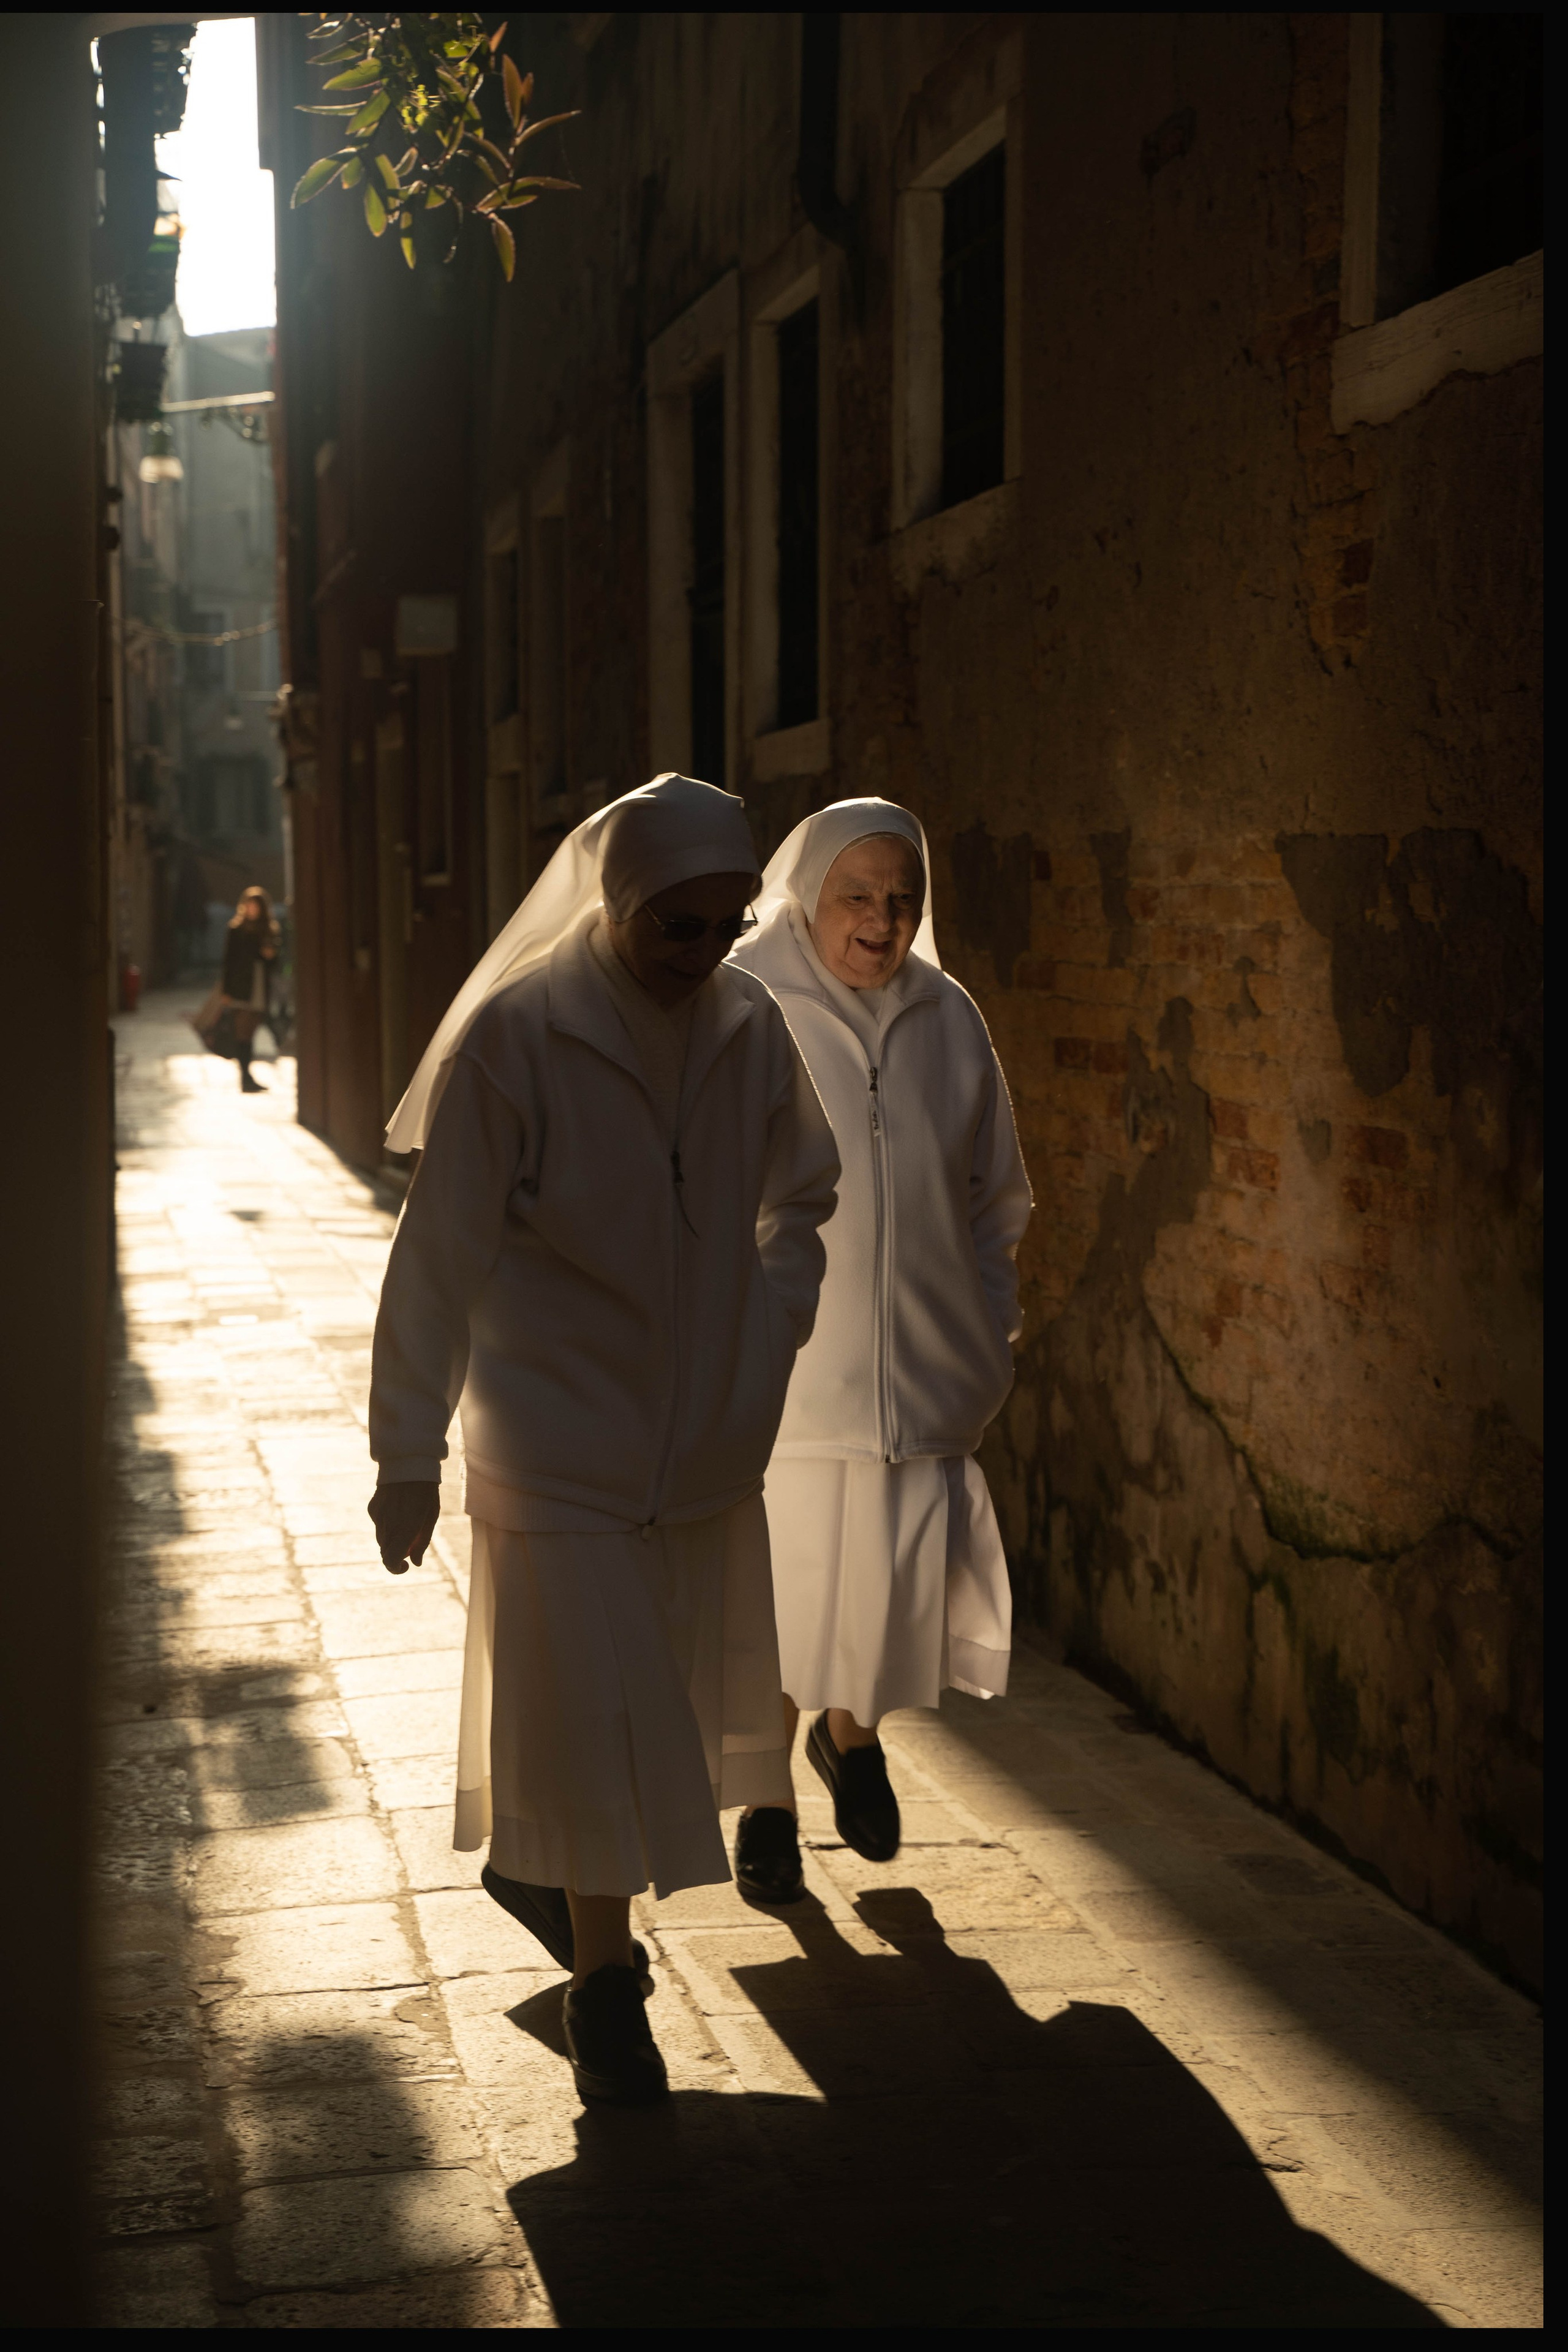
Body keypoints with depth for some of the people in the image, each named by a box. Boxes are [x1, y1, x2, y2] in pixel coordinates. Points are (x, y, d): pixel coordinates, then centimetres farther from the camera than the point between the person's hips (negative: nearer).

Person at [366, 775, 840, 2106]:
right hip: (558, 1437, -5)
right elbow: (440, 1258, -13)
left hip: (709, 1437, 5)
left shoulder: (751, 1026, -3)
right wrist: (409, 1454, -13)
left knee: (683, 1688, 16)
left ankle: (530, 1862, 41)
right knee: (588, 1709, -2)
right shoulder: (511, 1037, -17)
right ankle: (605, 1983, 15)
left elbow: (800, 1198, 15)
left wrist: (773, 1339, 3)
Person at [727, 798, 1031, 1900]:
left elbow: (994, 1198, 17)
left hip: (917, 1370, 3)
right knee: (774, 1589, 3)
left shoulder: (948, 1021, 7)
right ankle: (768, 1801, 25)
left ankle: (851, 1730, 33)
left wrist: (991, 1338, 13)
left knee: (909, 1585, 0)